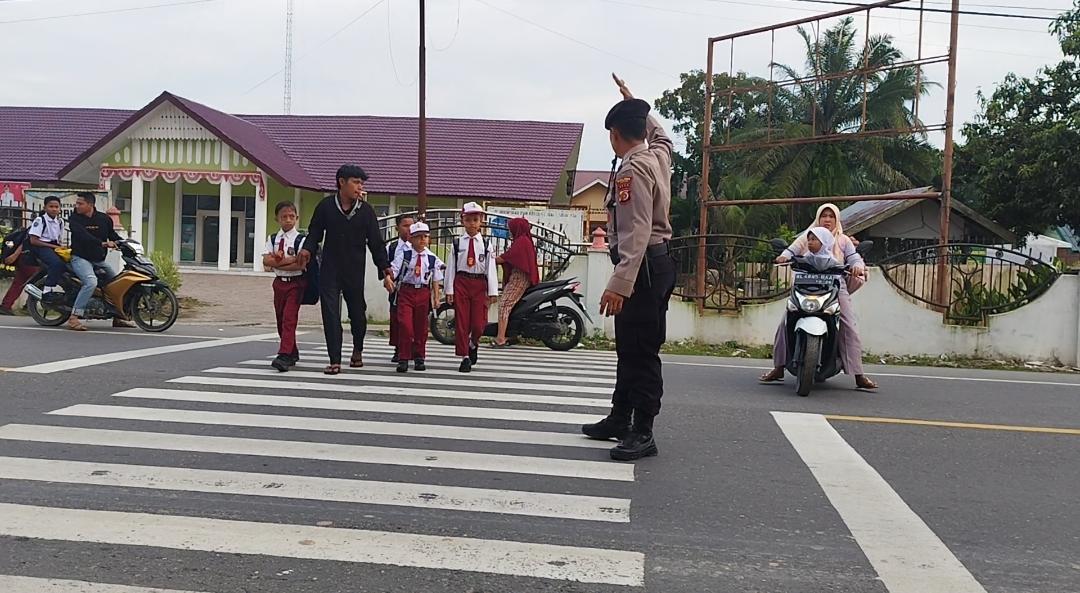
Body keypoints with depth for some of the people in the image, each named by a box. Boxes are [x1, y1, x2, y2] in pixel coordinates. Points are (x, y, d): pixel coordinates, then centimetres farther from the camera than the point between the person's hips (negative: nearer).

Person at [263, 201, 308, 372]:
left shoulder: (300, 240, -7)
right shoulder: (272, 239, 8)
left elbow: (301, 265, -19)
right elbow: (266, 261, -6)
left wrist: (277, 262, -14)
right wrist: (289, 260, -16)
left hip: (295, 283, -6)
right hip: (279, 282, 6)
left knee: (289, 319, -14)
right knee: (281, 320, 13)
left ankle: (284, 356, -19)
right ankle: (293, 353, 27)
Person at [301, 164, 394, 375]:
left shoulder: (366, 210, -1)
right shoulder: (326, 206, -1)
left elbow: (376, 243, 1)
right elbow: (315, 233, 7)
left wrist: (385, 272, -3)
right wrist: (307, 250, -14)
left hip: (355, 271, 1)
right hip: (329, 270, 0)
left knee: (357, 313, 10)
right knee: (330, 314, -5)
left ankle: (357, 350, 38)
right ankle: (335, 361, 1)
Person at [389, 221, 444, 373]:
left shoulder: (432, 258, 1)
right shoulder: (404, 255, -3)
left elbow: (435, 280, 7)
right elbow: (393, 270, -7)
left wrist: (436, 297, 3)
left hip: (423, 293, 2)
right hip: (406, 292, -2)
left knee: (421, 326, 11)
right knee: (405, 324, -10)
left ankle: (419, 358, 24)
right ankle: (403, 358, -2)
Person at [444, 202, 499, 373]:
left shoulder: (486, 244, 4)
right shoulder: (457, 243, 5)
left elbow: (491, 269, 0)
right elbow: (451, 267, 4)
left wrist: (493, 292, -6)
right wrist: (449, 290, -1)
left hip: (479, 284, 0)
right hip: (461, 283, 0)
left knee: (478, 323, -4)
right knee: (461, 322, 0)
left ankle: (473, 344, 29)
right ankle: (465, 357, 9)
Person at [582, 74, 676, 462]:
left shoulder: (632, 170, -16)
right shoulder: (659, 155, 11)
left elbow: (637, 232, -25)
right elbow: (659, 133, 39)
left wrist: (620, 283, -31)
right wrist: (634, 103, 49)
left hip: (642, 266, -10)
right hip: (655, 263, 10)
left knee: (641, 352, -5)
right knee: (628, 347, 16)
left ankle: (642, 434, 1)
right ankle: (620, 420, 27)